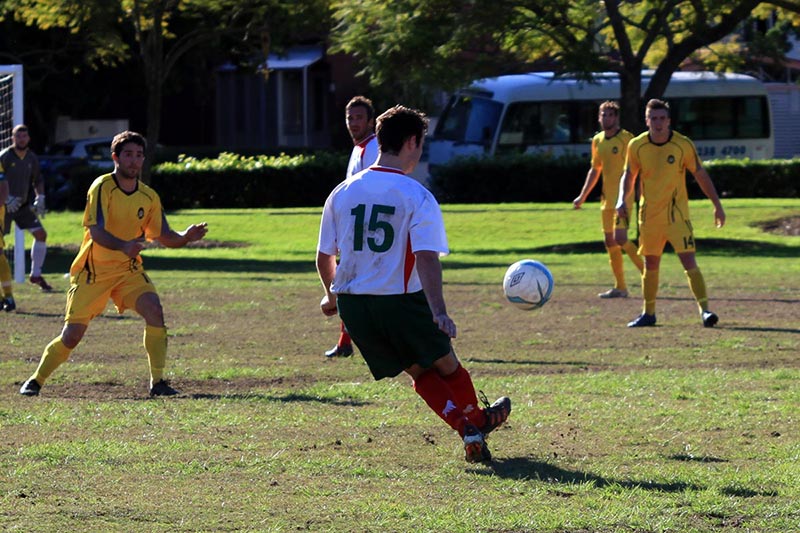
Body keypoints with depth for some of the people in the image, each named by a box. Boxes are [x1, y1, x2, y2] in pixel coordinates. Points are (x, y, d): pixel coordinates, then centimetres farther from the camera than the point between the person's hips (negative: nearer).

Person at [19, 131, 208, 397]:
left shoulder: (149, 197, 2)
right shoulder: (102, 188, -14)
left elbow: (163, 236, 8)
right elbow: (96, 231, -24)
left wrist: (186, 237, -14)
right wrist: (123, 246, -42)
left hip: (129, 269, 4)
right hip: (93, 270, -4)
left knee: (154, 310, -22)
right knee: (72, 335, -4)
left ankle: (157, 382, -16)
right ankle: (36, 380, 19)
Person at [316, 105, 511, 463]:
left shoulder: (342, 193, 5)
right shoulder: (417, 197, -10)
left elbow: (324, 257, 11)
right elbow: (426, 258, -21)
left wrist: (331, 296, 29)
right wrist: (439, 312, -26)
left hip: (352, 305, 4)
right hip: (402, 301, -4)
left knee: (421, 373, 16)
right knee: (446, 366, 19)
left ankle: (467, 427, 6)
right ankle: (477, 421, 35)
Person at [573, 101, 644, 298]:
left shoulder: (626, 138, -9)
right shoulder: (597, 141, 12)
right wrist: (582, 196, 20)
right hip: (607, 198, 7)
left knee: (620, 239, -19)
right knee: (610, 243, 7)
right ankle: (620, 287, 13)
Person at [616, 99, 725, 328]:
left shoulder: (683, 145, -9)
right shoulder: (637, 146, -3)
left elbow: (700, 175, 1)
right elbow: (629, 175, 11)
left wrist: (717, 205, 1)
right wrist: (622, 199, -6)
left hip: (677, 214, -3)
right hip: (649, 215, 3)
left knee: (689, 261, -14)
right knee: (650, 264, 12)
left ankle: (704, 309, -15)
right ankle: (649, 313, 25)